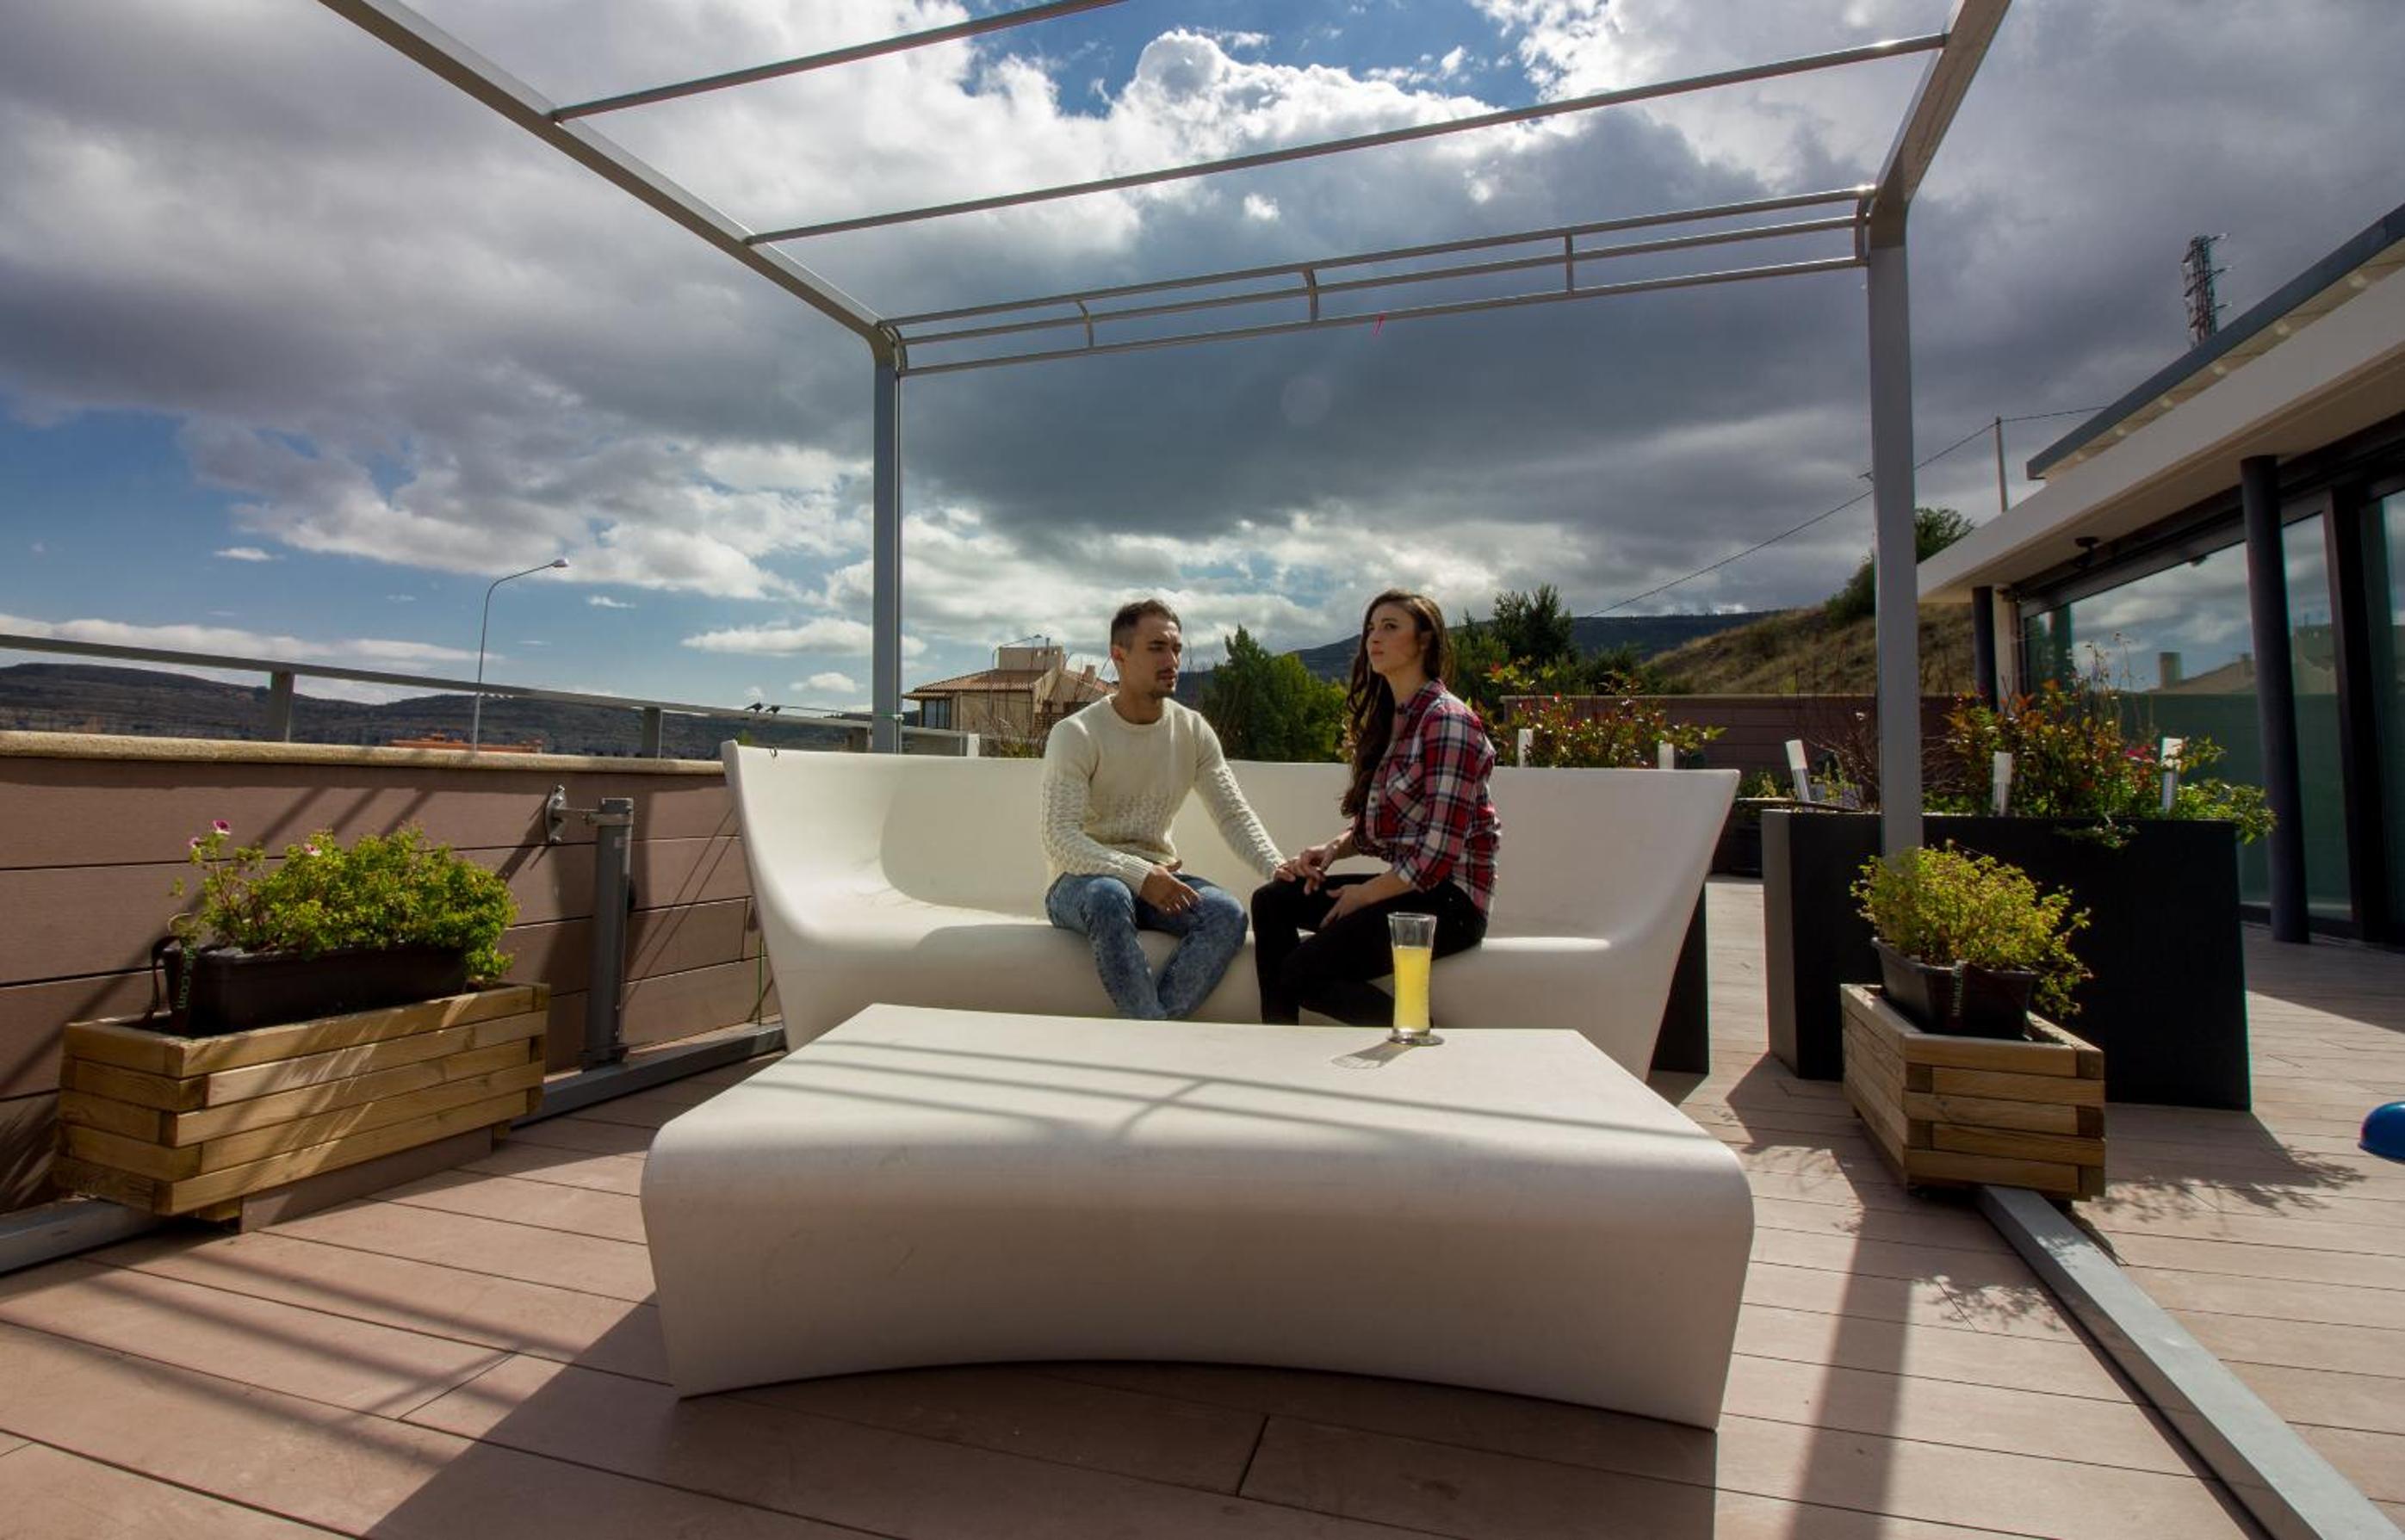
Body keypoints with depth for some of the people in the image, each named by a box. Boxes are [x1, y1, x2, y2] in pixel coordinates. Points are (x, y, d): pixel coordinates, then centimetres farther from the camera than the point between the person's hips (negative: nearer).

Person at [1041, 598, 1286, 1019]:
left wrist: (1277, 868, -21)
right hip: (1083, 879, -4)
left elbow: (1235, 815, -1)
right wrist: (1138, 874, -34)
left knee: (1227, 913, -25)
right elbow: (1060, 840, -20)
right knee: (1110, 896, -38)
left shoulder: (1193, 730, 5)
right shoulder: (1075, 734, -10)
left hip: (1157, 878, 4)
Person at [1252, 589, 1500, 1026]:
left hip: (1450, 897, -9)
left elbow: (1439, 851, -20)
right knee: (1272, 900, -2)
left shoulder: (1448, 720, -15)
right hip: (1406, 884, 9)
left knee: (1302, 971, -17)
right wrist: (1333, 849, -2)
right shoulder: (1387, 719, 14)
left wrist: (1365, 895, -11)